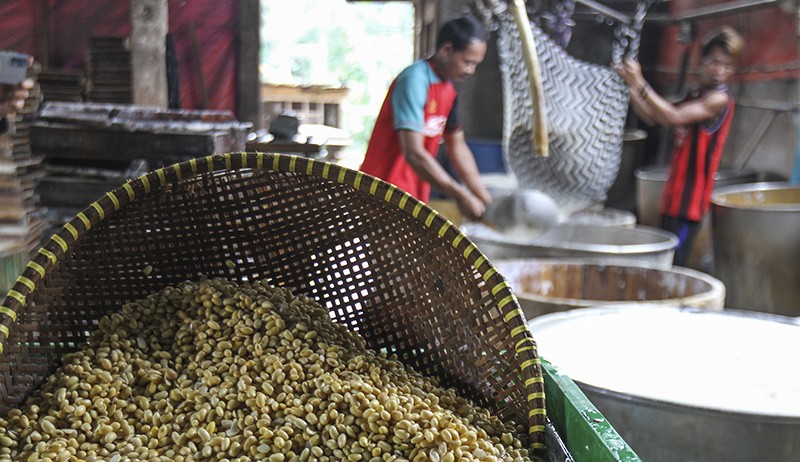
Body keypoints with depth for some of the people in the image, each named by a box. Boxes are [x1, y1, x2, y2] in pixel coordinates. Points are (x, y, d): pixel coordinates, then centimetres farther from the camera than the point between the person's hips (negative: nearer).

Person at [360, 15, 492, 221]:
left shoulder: (448, 88, 10)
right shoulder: (414, 80, -18)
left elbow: (457, 147, 15)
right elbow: (413, 153, -26)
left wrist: (485, 198, 6)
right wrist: (460, 196, -25)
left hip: (415, 196, 9)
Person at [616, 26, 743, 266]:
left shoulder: (719, 99, -11)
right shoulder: (695, 95, 17)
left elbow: (674, 117, -22)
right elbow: (653, 117, 17)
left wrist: (640, 84, -21)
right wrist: (631, 86, 4)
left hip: (690, 198, -9)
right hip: (675, 194, 9)